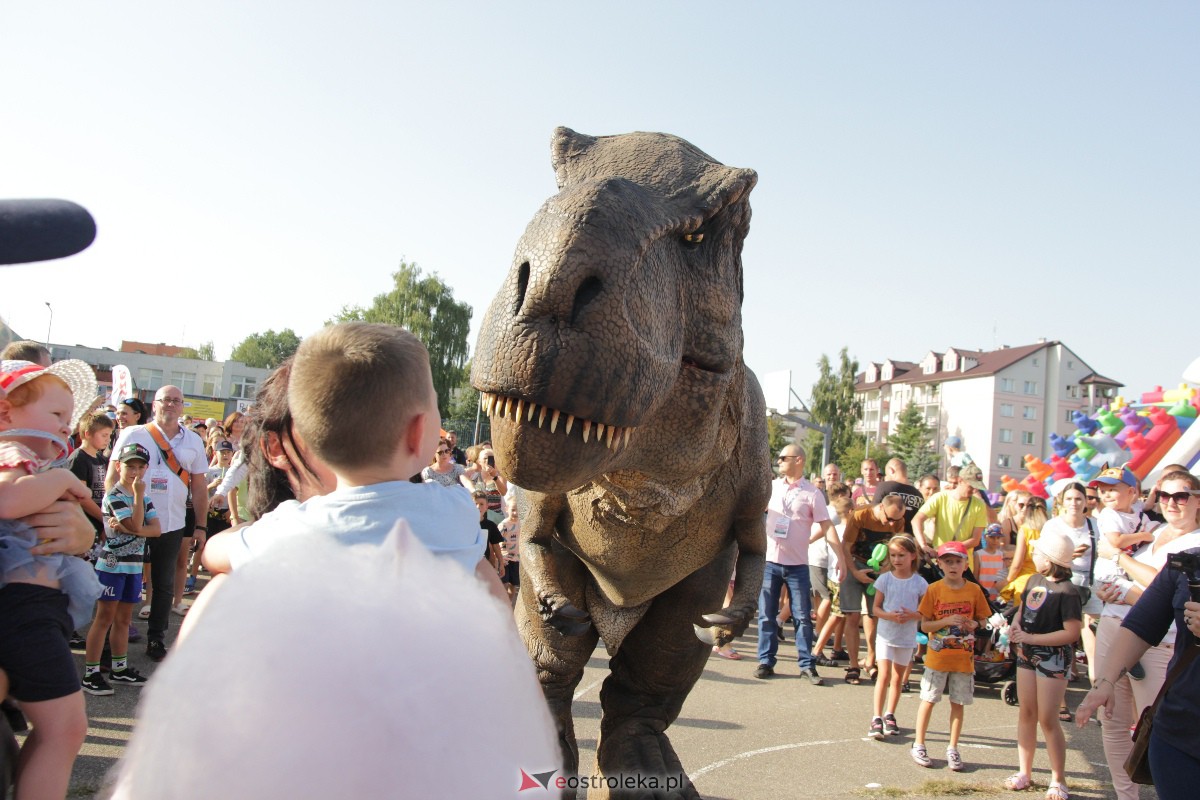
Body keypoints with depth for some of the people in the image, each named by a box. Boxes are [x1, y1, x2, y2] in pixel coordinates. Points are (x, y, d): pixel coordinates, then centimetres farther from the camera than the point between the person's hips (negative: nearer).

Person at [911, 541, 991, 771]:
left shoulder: (974, 590, -1)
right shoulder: (934, 590, -6)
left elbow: (983, 619, 8)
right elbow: (924, 625, -6)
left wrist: (974, 624, -14)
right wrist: (947, 621, -22)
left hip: (964, 658, 2)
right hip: (938, 657, -2)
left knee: (958, 703, 9)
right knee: (928, 700, 5)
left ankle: (953, 749, 22)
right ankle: (919, 746, 17)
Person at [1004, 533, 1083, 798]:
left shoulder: (1067, 592, -20)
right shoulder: (1034, 580, 4)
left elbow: (1072, 633, -24)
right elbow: (1022, 609, 17)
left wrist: (1029, 637, -22)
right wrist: (1015, 626, -5)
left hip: (1053, 659, -7)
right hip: (1027, 655, 7)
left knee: (1048, 719, -3)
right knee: (1026, 713, 13)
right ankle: (1024, 772, 24)